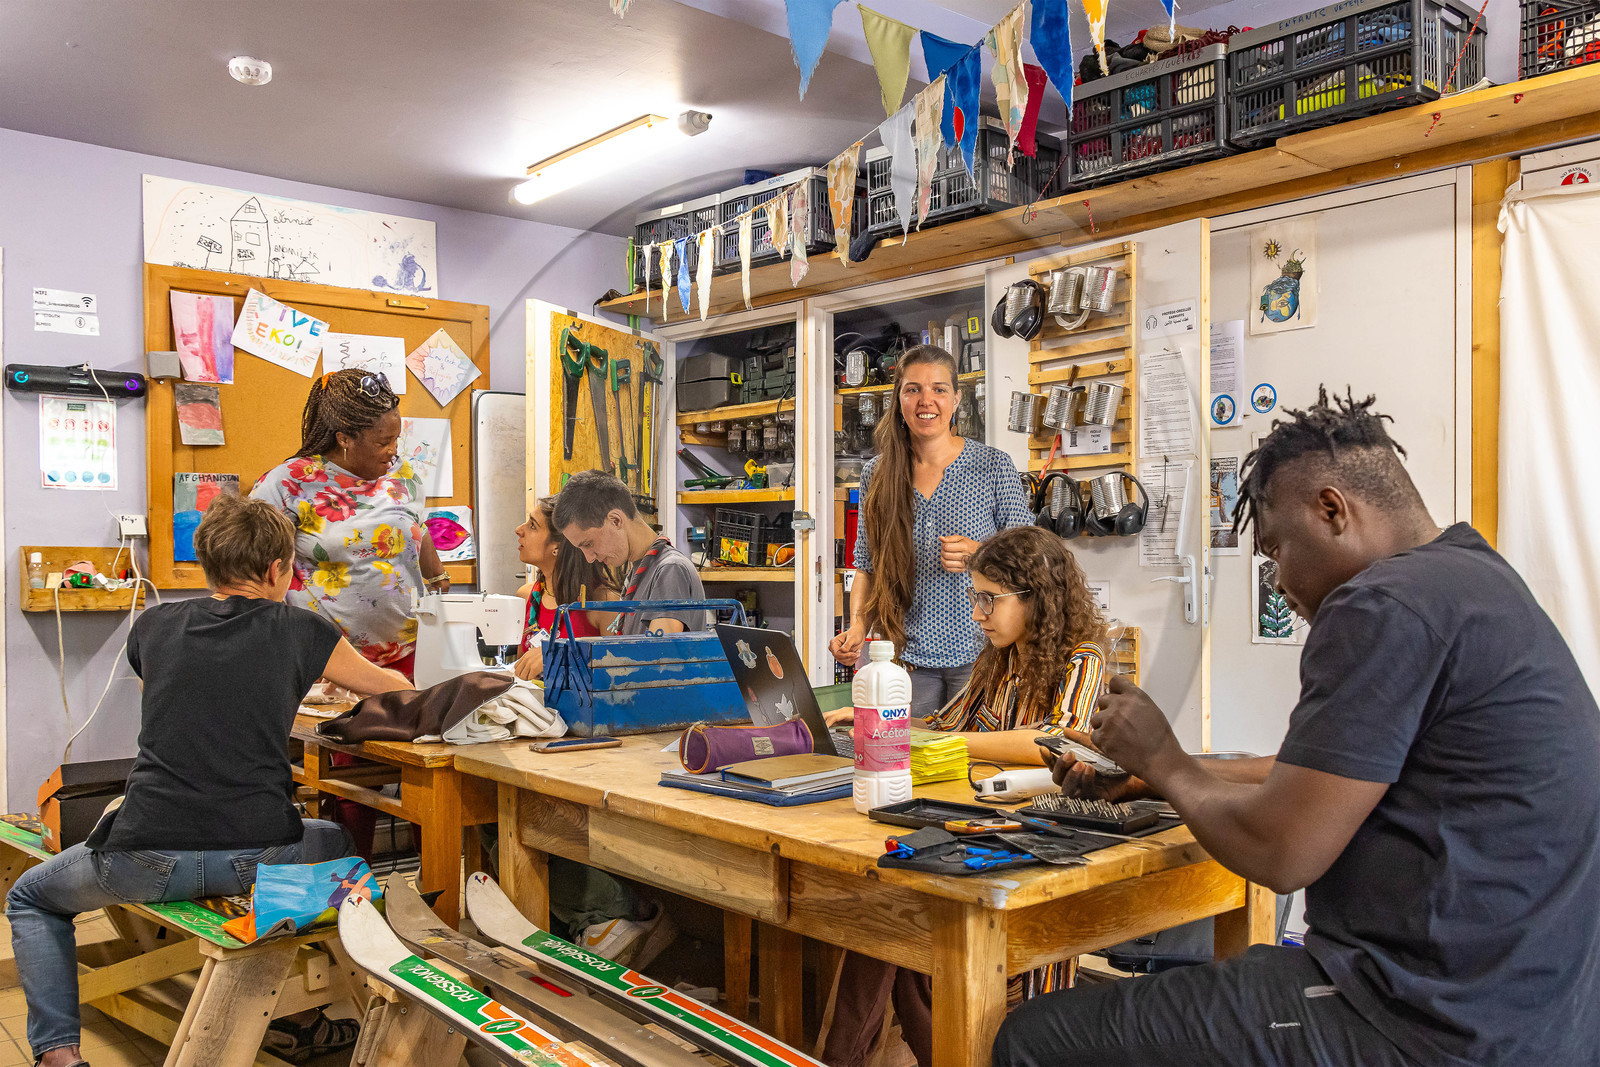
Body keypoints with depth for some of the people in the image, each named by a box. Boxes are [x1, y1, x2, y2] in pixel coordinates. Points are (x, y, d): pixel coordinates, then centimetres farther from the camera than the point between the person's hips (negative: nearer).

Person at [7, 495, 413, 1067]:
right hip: (256, 857, -1)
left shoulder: (153, 627, 8)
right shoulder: (299, 632, 1)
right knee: (349, 846, 32)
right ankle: (297, 1018, 35)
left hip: (145, 860, 1)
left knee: (29, 898, 32)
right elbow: (397, 688, 16)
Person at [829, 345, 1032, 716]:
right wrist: (857, 629, -5)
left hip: (979, 653, -2)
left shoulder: (994, 466, -1)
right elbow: (867, 567, 11)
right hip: (908, 656, 2)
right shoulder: (876, 474, 6)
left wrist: (979, 555, -18)